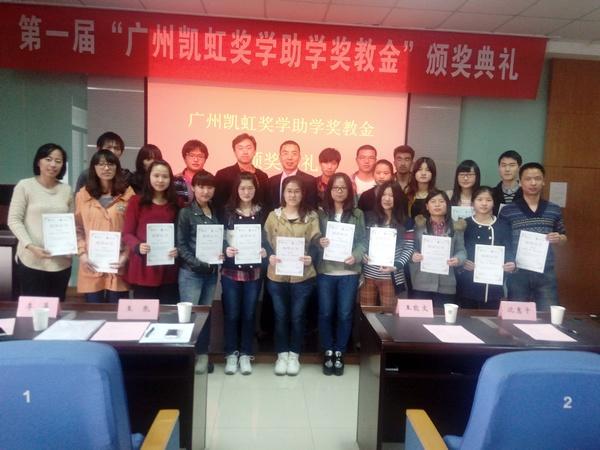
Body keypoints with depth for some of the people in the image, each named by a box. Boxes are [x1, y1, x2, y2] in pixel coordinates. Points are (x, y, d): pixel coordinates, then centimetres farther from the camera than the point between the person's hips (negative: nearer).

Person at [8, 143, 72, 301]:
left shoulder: (66, 190, 8)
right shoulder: (24, 186, -2)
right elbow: (14, 220, -4)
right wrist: (30, 246, -17)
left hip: (61, 261, 3)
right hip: (31, 260, -3)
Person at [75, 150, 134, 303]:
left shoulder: (128, 194, 1)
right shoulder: (83, 195, 6)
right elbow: (78, 229, 9)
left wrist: (126, 255, -8)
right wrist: (82, 253, -4)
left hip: (118, 265, -1)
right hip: (91, 266, 1)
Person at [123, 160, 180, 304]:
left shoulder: (176, 203, 8)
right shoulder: (136, 201, 1)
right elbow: (127, 233, 0)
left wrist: (178, 249, -11)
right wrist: (138, 246, -19)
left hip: (168, 269, 2)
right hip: (143, 269, -2)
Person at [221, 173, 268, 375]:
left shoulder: (262, 212, 4)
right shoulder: (227, 211, 1)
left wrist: (265, 251, -13)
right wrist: (225, 250, -19)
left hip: (254, 271, 1)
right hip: (231, 270, -1)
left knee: (249, 313, 9)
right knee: (231, 313, 4)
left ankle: (246, 354, 21)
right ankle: (231, 354, 20)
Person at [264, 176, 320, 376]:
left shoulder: (311, 216, 3)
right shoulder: (273, 215, 5)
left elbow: (315, 243, -3)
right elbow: (266, 241, 2)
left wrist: (310, 257, -23)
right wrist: (270, 256, -17)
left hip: (303, 275, -1)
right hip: (277, 275, 1)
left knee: (297, 316, 8)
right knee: (280, 316, 10)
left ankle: (294, 355, 24)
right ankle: (282, 354, 25)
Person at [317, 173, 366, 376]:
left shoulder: (358, 214, 6)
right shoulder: (321, 213, 4)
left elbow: (363, 241, 2)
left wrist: (356, 256, -15)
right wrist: (319, 243, -18)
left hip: (349, 271, 0)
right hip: (325, 270, 0)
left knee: (345, 314, 5)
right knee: (325, 313, 5)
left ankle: (339, 353, 22)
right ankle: (328, 352, 23)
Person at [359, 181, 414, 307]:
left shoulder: (405, 222, 1)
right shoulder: (369, 217, 7)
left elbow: (408, 249, -1)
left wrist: (396, 266, -15)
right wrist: (363, 255, -9)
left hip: (391, 277, -2)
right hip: (368, 275, 2)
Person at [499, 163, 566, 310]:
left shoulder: (554, 210, 6)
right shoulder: (507, 211, -3)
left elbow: (564, 238, 15)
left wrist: (558, 238, -7)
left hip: (546, 272, 2)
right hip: (518, 272, -2)